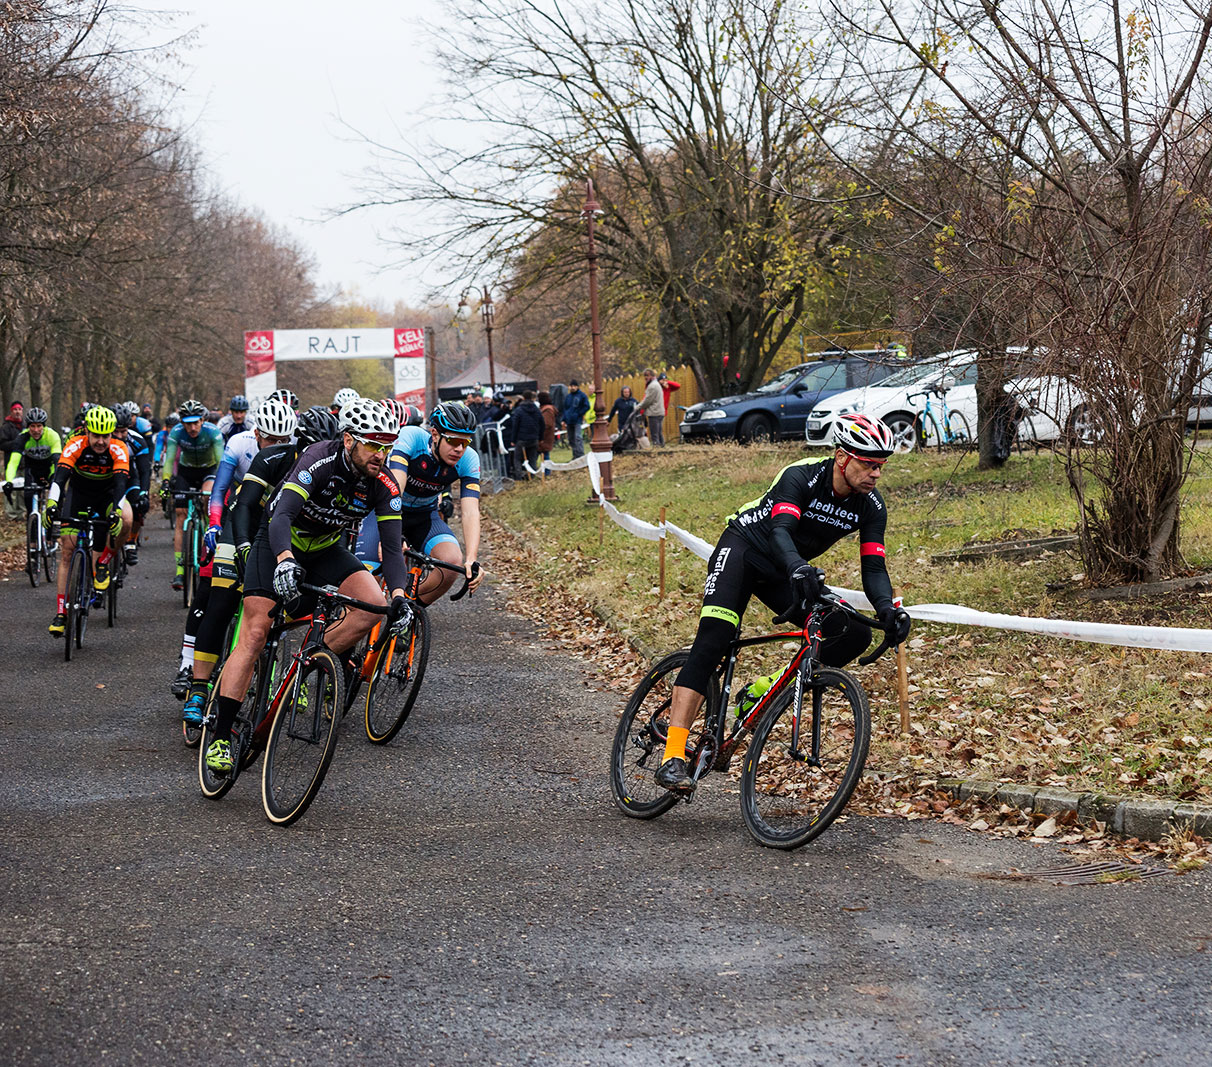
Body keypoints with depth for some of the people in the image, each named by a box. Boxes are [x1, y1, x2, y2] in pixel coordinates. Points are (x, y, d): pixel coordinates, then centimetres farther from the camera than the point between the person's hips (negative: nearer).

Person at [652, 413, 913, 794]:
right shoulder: (801, 477, -27)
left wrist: (887, 609, -35)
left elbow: (873, 567, -14)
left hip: (783, 574, 6)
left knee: (855, 634, -13)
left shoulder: (871, 507, -11)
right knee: (712, 641, -26)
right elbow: (780, 530, -41)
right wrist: (797, 567, -62)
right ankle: (673, 756, -30)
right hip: (743, 547, -6)